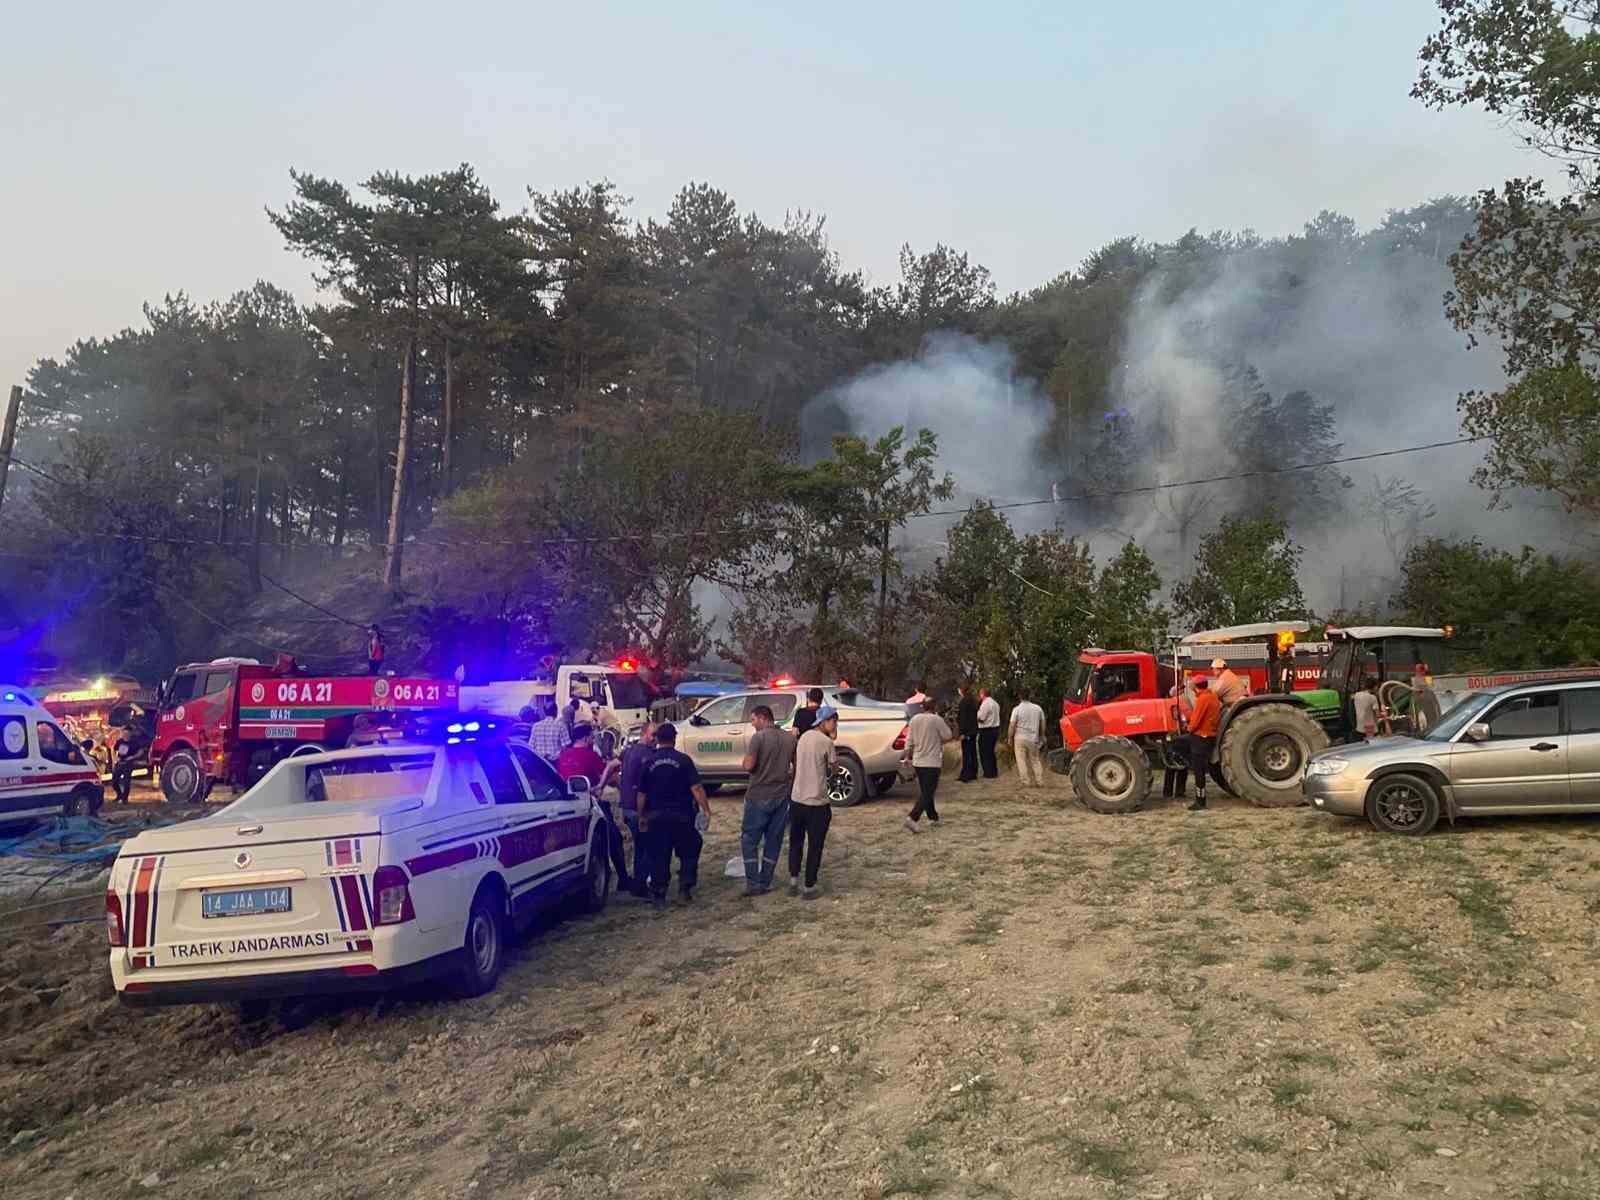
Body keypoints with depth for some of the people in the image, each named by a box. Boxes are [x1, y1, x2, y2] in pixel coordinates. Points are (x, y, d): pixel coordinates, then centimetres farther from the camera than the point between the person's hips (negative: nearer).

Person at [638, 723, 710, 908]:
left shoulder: (648, 762, 1)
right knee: (689, 853, 15)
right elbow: (696, 788, -12)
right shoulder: (683, 760, -7)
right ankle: (685, 889, 8)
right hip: (681, 815, -2)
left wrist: (641, 816, 14)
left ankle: (659, 896, 9)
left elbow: (642, 794, 5)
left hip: (656, 816, 2)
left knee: (658, 857, 8)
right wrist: (706, 809, -7)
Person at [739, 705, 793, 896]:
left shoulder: (758, 737, -13)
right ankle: (765, 883, 15)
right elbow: (796, 765, 10)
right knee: (773, 841, 11)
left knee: (749, 840, 5)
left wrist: (746, 759, 2)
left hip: (759, 797, -5)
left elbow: (749, 766, -18)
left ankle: (753, 883, -1)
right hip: (782, 796, 5)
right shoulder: (790, 738, 5)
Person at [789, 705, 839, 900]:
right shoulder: (826, 742, -13)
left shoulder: (804, 737, 7)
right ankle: (809, 888, 12)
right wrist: (831, 741, -1)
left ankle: (793, 883, 25)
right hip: (817, 803, -6)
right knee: (815, 847, 6)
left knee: (796, 842, 19)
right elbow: (832, 769, -3)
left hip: (796, 800, 6)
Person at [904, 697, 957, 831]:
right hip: (932, 762, -6)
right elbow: (948, 737, -5)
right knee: (927, 793, -6)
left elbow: (909, 740, 7)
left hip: (917, 762, 6)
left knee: (925, 792, 20)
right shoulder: (937, 720, -12)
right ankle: (912, 818, -21)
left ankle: (933, 817, 31)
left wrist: (908, 756, 15)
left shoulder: (914, 719, 3)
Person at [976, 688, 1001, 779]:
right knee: (991, 752, 19)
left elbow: (980, 717, -19)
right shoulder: (995, 703, 13)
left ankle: (988, 773, 3)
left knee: (985, 752, 1)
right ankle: (994, 772, 23)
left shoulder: (985, 704, -17)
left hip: (986, 731, -9)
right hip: (995, 729, 9)